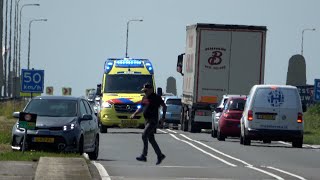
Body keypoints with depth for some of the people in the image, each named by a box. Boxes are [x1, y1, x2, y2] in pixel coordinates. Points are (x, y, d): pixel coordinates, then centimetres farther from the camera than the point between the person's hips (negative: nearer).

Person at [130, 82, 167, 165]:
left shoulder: (156, 98, -7)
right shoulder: (144, 98, 14)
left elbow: (164, 106, -2)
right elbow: (141, 108, 24)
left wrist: (163, 116, -9)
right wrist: (135, 114, 10)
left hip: (153, 120, -9)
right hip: (147, 120, 9)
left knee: (144, 135, -19)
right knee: (151, 139, 10)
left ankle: (144, 156, -20)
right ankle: (160, 155, 19)